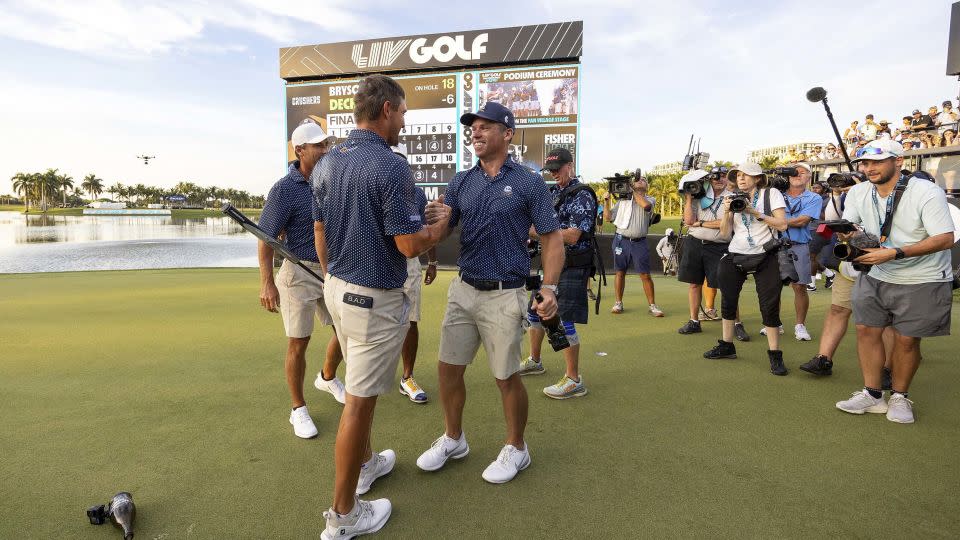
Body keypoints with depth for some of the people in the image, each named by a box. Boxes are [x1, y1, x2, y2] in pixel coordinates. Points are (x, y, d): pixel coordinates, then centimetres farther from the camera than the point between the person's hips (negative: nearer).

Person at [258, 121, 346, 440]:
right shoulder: (284, 189, -14)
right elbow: (266, 238, -16)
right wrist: (267, 283, -23)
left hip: (331, 271, 6)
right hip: (299, 273, -6)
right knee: (298, 344, 1)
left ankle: (328, 378, 42)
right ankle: (298, 409, 20)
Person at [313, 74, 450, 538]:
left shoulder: (326, 164, 5)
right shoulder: (391, 166, -19)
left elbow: (320, 233, 11)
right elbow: (409, 244, -20)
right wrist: (439, 225, 0)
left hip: (338, 288, 8)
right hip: (375, 298, -8)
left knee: (362, 388, 25)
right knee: (359, 401, 2)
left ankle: (365, 463, 44)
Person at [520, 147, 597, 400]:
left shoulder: (582, 196, -13)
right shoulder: (552, 192, 12)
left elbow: (572, 236, -22)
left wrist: (536, 230, -26)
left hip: (572, 267, -9)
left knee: (564, 322, -9)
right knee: (535, 311, 17)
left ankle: (574, 381, 2)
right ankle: (534, 361, 36)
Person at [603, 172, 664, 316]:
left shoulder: (650, 199, 8)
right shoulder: (623, 200, 13)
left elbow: (645, 205, -17)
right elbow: (608, 217, 10)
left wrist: (634, 190, -6)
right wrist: (606, 200, 0)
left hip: (639, 243, -1)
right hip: (621, 240, 2)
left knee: (645, 275, -2)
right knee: (620, 272, 8)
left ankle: (652, 305, 7)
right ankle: (618, 303, 18)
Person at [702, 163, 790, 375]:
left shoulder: (771, 194, 1)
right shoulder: (734, 198, 11)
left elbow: (782, 224, -9)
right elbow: (725, 232, 5)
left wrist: (754, 212, -15)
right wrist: (727, 211, -10)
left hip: (764, 257, -4)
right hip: (735, 256, 4)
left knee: (769, 305, -5)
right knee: (728, 301, 8)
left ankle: (774, 354, 3)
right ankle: (727, 346, 22)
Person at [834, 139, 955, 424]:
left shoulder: (927, 192, -17)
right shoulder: (859, 193, -1)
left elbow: (945, 239, -22)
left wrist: (894, 254, -31)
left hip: (923, 281, -4)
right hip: (877, 276, 5)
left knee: (907, 339, 2)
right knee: (866, 330, 1)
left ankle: (900, 397, 21)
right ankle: (872, 395, 13)